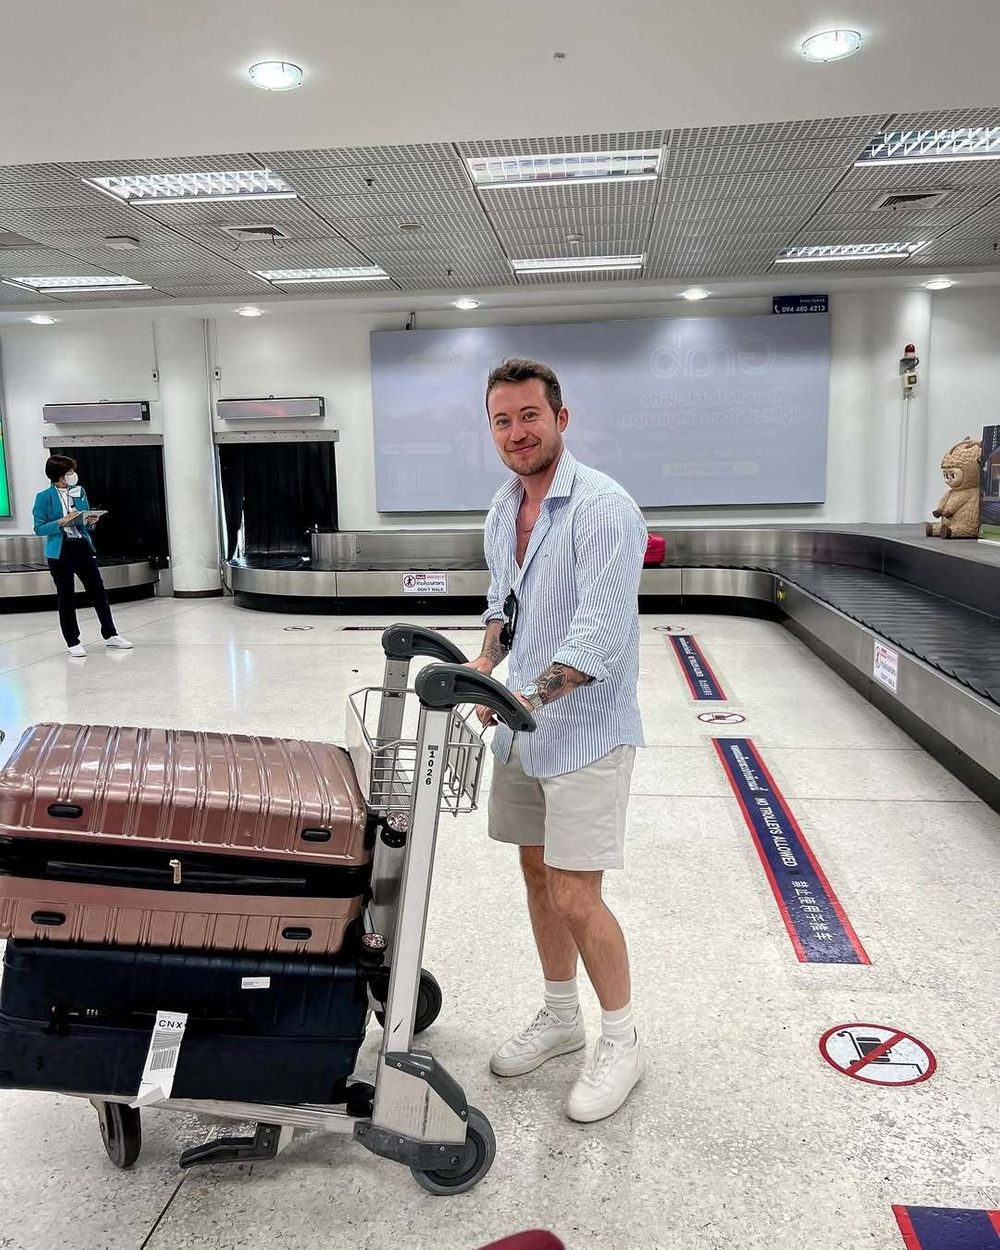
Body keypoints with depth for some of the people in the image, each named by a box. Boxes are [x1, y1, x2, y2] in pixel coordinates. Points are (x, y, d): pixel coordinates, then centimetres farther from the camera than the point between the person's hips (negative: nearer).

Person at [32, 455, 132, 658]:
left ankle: (110, 635, 17)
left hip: (83, 547, 4)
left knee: (98, 591, 5)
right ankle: (73, 642, 14)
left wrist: (91, 521, -7)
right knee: (66, 597, 5)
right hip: (60, 552, -4)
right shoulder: (44, 497, -6)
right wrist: (61, 522, -20)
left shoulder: (79, 491, 7)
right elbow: (39, 528, -7)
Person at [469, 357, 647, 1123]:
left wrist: (531, 695, -34)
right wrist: (487, 660, 3)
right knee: (537, 874, 17)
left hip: (585, 733, -8)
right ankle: (561, 1017, 37)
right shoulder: (503, 508, 8)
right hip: (521, 729, 8)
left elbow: (601, 631, -26)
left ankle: (622, 1042, 20)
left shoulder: (603, 507, -18)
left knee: (575, 896, -4)